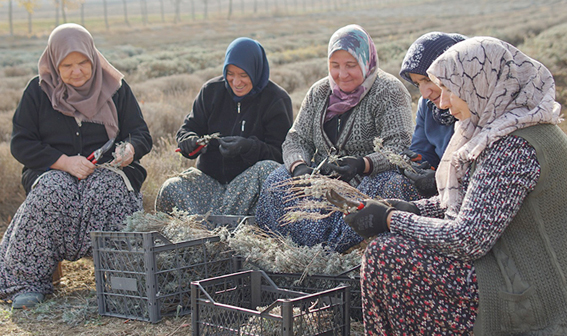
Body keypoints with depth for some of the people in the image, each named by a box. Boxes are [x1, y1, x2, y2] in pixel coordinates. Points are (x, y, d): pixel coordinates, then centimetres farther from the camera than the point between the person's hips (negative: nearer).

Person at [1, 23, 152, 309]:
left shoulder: (115, 87, 7)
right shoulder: (38, 91, 5)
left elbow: (141, 134, 7)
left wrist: (130, 150, -19)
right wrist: (64, 162, -15)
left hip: (107, 170, 0)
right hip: (52, 171, 0)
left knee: (107, 189, -36)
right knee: (53, 192, -35)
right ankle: (28, 280, -28)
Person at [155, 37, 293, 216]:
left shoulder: (276, 100, -4)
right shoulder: (212, 90, 7)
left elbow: (280, 154, -9)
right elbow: (188, 128, 12)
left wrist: (247, 147, -28)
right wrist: (189, 141, -13)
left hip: (250, 179, -3)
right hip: (210, 177, 3)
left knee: (268, 169, -37)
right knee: (171, 189, -24)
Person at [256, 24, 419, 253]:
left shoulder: (388, 91, -5)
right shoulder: (319, 92, 12)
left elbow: (400, 148, -14)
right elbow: (296, 139, 9)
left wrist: (362, 165, -33)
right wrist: (299, 167, -15)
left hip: (370, 179, -4)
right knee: (276, 185, -21)